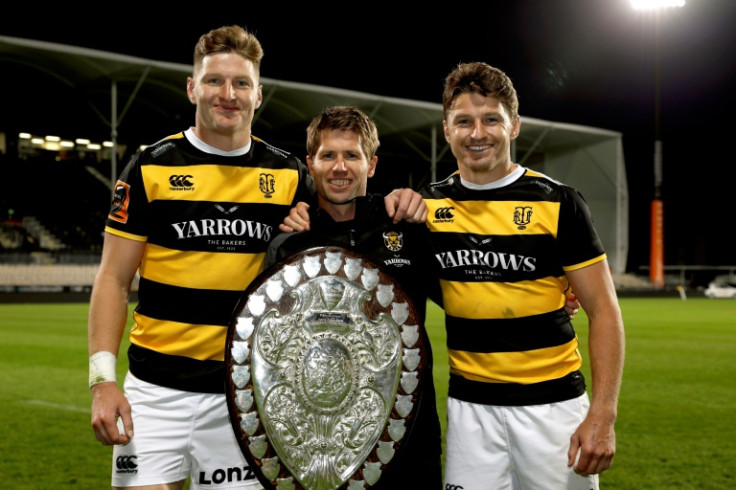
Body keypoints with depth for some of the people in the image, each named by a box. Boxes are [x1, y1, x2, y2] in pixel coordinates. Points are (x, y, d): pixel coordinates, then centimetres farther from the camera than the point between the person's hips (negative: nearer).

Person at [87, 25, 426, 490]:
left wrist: (392, 208, -7)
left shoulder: (288, 174, 4)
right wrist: (102, 379, -10)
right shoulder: (151, 168, -1)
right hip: (156, 388, -1)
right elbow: (114, 280, -1)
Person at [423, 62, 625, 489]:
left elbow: (603, 310, -6)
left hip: (552, 402, -2)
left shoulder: (557, 204, -6)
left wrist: (603, 415, -14)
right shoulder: (429, 204, 3)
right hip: (470, 404, 3)